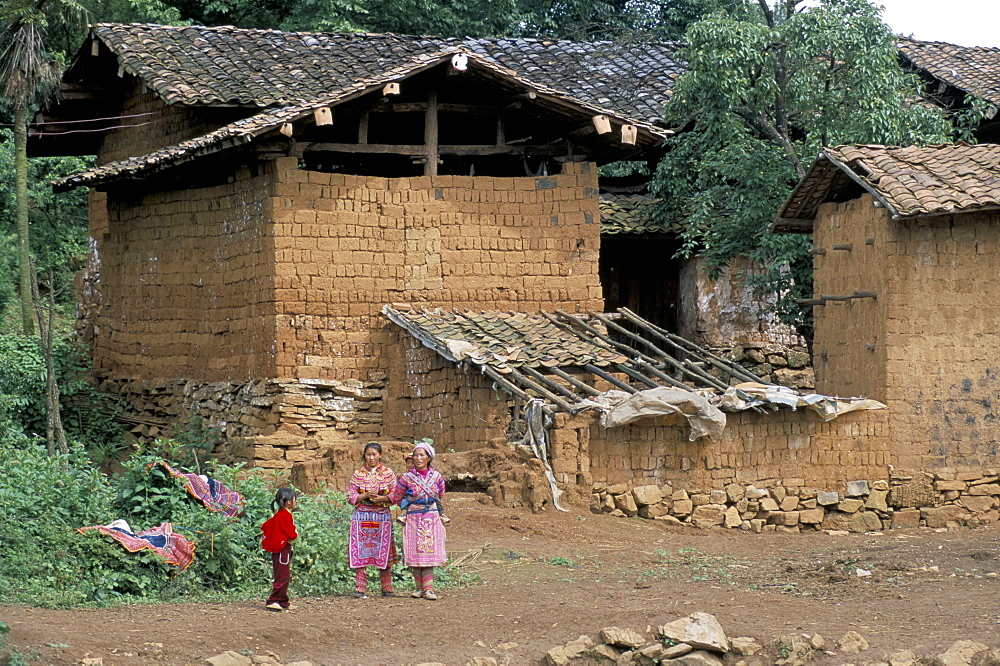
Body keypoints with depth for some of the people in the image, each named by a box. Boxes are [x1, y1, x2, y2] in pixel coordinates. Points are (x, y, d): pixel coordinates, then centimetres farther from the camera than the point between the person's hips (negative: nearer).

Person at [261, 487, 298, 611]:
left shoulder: (277, 515, 13)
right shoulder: (286, 515, -17)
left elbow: (264, 526, 18)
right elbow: (292, 534, -20)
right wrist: (295, 535, 1)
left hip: (277, 549, 10)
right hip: (283, 549, -10)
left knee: (285, 577, 15)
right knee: (283, 577, -10)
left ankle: (284, 602, 19)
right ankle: (272, 601, -13)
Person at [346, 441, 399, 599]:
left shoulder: (388, 473, 7)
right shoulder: (358, 474, 7)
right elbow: (350, 497, 4)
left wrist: (382, 498, -12)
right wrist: (366, 496, -12)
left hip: (383, 516, 0)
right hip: (362, 517, 0)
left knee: (383, 551, 1)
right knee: (361, 552, -5)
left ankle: (387, 588, 9)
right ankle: (360, 588, -3)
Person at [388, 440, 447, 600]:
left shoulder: (436, 477, 4)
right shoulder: (407, 478, -2)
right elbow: (395, 497, 9)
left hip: (432, 519, 1)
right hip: (413, 519, -1)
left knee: (429, 552, -4)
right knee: (415, 553, -1)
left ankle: (428, 588, -6)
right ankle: (419, 587, 8)